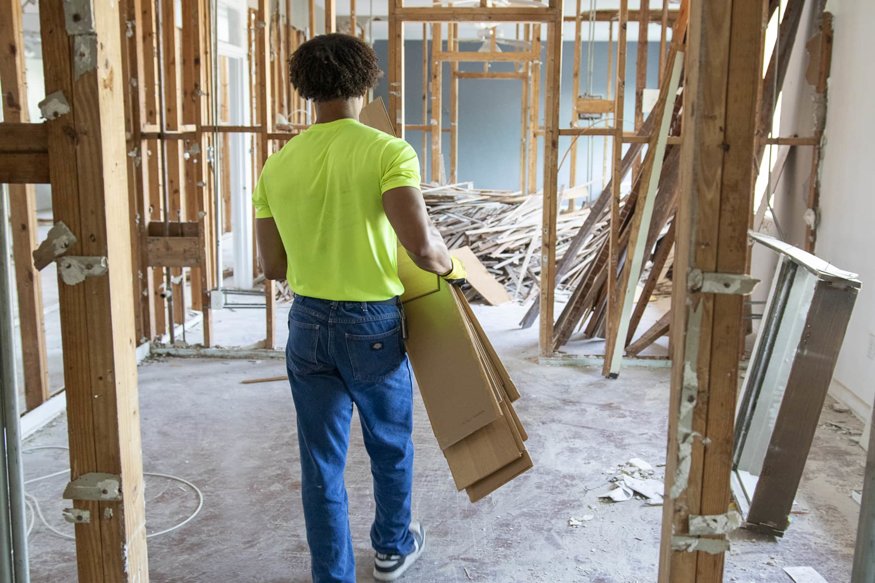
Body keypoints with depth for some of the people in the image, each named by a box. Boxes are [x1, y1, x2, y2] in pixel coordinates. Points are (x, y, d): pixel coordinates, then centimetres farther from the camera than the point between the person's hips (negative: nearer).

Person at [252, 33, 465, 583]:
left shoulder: (277, 167, 0)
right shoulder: (388, 151, -15)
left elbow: (274, 266, 5)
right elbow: (422, 246, -26)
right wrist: (449, 264, -4)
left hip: (308, 326, 3)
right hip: (373, 327, -3)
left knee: (321, 461, 13)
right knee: (391, 448, 21)